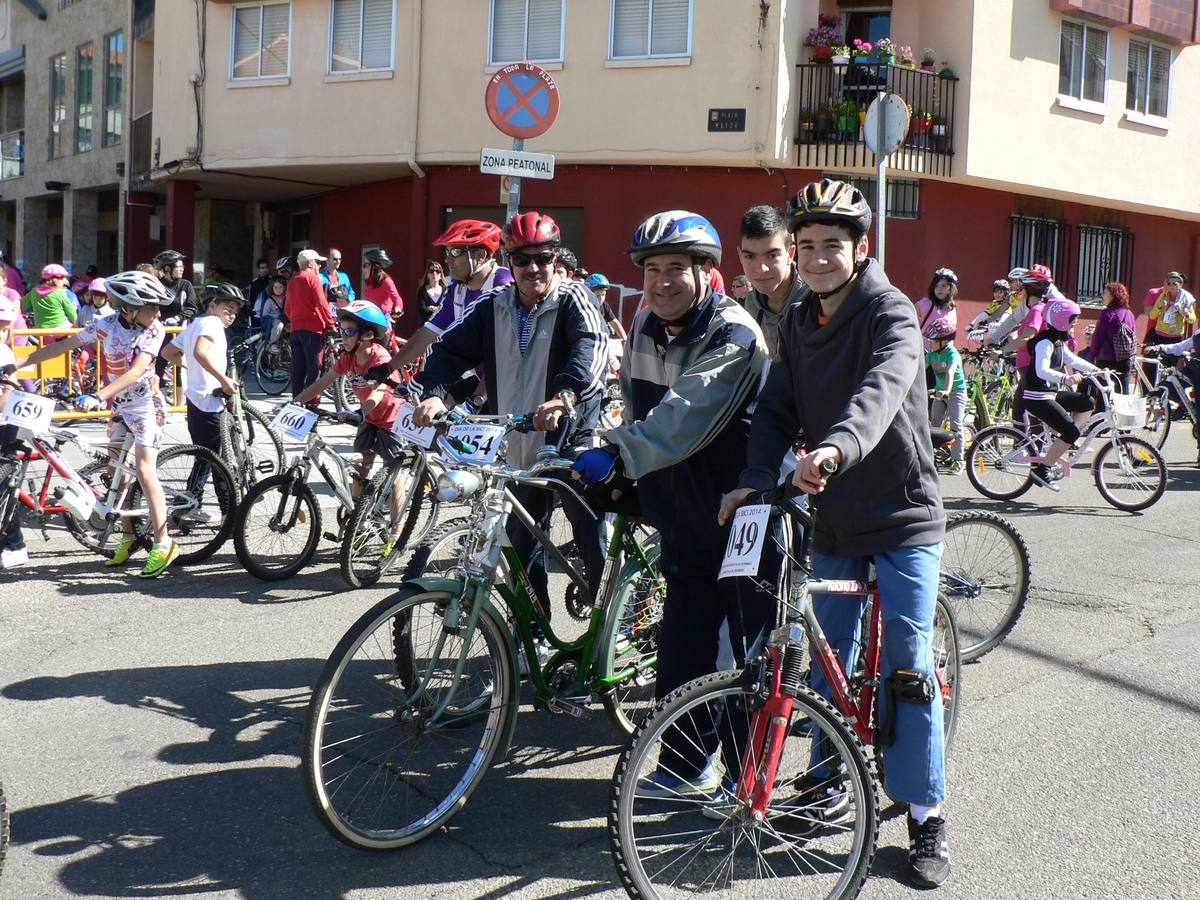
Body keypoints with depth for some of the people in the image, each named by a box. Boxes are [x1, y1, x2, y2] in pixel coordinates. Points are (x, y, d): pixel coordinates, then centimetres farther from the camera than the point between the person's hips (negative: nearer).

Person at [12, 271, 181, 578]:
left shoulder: (154, 330, -15)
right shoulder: (106, 325, -6)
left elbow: (136, 372, -26)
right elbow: (63, 346, -1)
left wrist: (97, 396, -37)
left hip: (145, 405, -5)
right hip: (118, 405, 5)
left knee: (145, 472, -13)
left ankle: (163, 544, -11)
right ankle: (128, 536, 22)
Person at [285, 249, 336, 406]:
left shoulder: (292, 282, 17)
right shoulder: (313, 278, -6)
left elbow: (287, 309, 20)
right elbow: (322, 304, -14)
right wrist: (331, 324, -7)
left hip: (295, 329, 8)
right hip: (313, 328, -8)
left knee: (298, 369, 8)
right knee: (314, 368, -8)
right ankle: (311, 404, -12)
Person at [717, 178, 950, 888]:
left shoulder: (891, 312, -12)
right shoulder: (799, 323, 8)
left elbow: (882, 387, -32)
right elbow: (779, 409, 3)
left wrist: (839, 444, -52)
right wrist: (755, 481, -15)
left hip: (903, 514, -5)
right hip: (832, 514, 6)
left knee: (907, 665, -5)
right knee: (828, 657, 11)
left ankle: (928, 813, 7)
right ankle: (831, 780, 28)